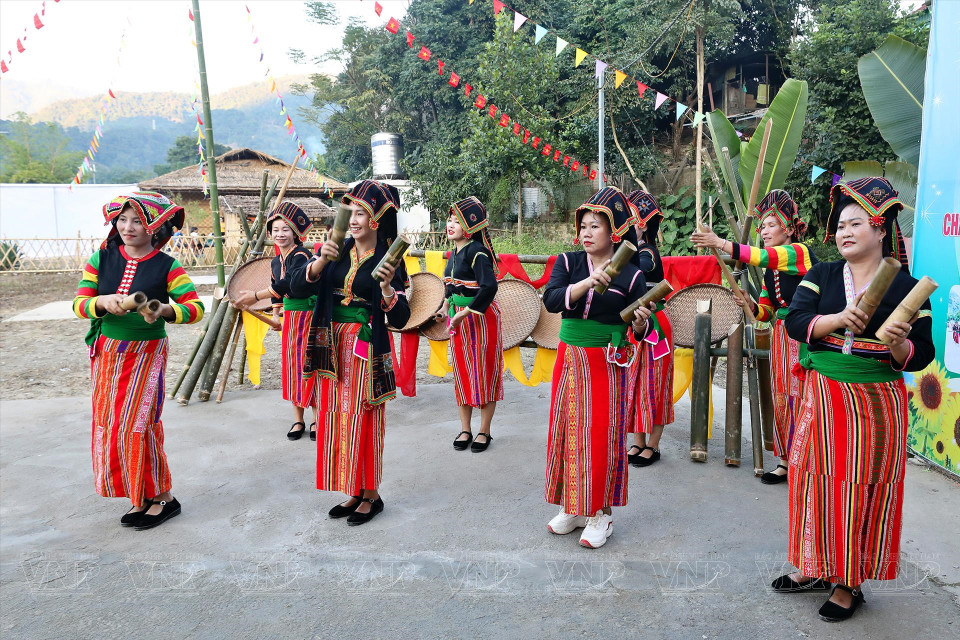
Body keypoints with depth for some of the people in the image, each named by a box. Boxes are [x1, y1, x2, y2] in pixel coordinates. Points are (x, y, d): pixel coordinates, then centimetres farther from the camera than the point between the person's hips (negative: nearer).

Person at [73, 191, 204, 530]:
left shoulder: (167, 266, -9)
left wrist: (163, 310, -33)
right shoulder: (102, 258, 1)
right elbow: (79, 303, -2)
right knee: (109, 427, 8)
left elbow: (195, 307, -15)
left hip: (146, 353, -5)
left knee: (135, 425, -8)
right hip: (106, 353, 5)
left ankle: (162, 497, 7)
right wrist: (102, 302, -23)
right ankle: (140, 498, 20)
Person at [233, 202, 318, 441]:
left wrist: (255, 296, -29)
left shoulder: (302, 255, -15)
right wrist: (276, 314, 14)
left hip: (308, 316, -8)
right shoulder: (276, 262, 11)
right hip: (290, 317, 8)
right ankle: (298, 419, 19)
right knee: (291, 366, 9)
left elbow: (288, 284, -28)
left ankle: (316, 419, 8)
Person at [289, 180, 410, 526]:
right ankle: (354, 492, 24)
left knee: (363, 421, 1)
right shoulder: (336, 251, 5)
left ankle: (371, 496, 16)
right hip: (334, 346, 5)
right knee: (337, 418, 10)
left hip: (367, 350, -5)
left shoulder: (387, 260, -6)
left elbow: (400, 319, -11)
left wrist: (386, 288, -27)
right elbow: (296, 289, -4)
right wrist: (320, 262, -19)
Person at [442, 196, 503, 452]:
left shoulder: (477, 251, -18)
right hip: (458, 318, 8)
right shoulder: (455, 252, 7)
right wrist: (449, 306, 12)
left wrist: (467, 312, -24)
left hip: (481, 318, -8)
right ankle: (465, 429, 24)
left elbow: (489, 286, -28)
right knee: (461, 371, 12)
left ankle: (484, 431, 14)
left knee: (484, 372, 3)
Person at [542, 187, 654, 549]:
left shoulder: (630, 274, -5)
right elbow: (551, 301, -15)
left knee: (602, 435, -1)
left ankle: (601, 513, 14)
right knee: (567, 431, 9)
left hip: (609, 364, -3)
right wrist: (586, 283, -27)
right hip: (570, 358, 4)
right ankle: (572, 507, 25)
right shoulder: (568, 262, 2)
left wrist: (640, 323, -24)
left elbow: (641, 330, -2)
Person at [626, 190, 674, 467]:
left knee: (652, 383, 1)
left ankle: (652, 446, 13)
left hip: (652, 326, -8)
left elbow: (637, 269, -37)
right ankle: (638, 442, 23)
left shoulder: (648, 254, -16)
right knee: (634, 381, 12)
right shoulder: (631, 252, 8)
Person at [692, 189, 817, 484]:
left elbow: (763, 256, -26)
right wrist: (751, 306, -8)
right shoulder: (770, 271, 14)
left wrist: (720, 243, -30)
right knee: (780, 397, 9)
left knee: (800, 396, -6)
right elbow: (766, 312, 15)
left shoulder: (800, 252, -9)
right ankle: (786, 461, 17)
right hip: (780, 336, 8)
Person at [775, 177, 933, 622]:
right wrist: (839, 320, -23)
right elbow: (795, 322, -8)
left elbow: (920, 357, -3)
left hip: (876, 402, -2)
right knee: (818, 481, 8)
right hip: (822, 397, 2)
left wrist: (900, 343, -24)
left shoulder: (906, 288, -1)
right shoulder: (820, 276, 6)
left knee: (862, 490, 3)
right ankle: (815, 568, 25)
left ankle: (849, 584, 17)